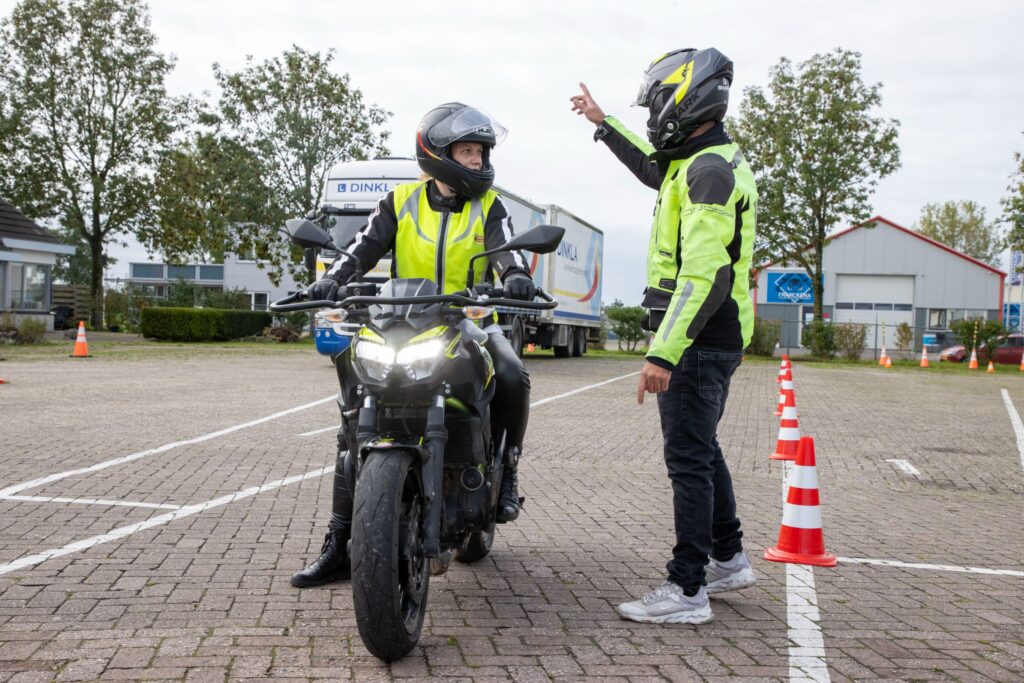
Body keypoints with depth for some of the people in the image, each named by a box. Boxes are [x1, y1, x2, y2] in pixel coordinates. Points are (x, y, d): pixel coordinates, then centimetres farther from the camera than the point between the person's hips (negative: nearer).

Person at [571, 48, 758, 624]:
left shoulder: (710, 170, -18)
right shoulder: (706, 160, 15)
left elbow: (705, 276, -26)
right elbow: (656, 169, 38)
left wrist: (664, 353, -29)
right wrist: (603, 123, 45)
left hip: (699, 341, -11)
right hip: (716, 339, 11)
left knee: (689, 460, -6)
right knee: (703, 451, 20)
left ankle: (687, 591, 1)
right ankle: (728, 559, 33)